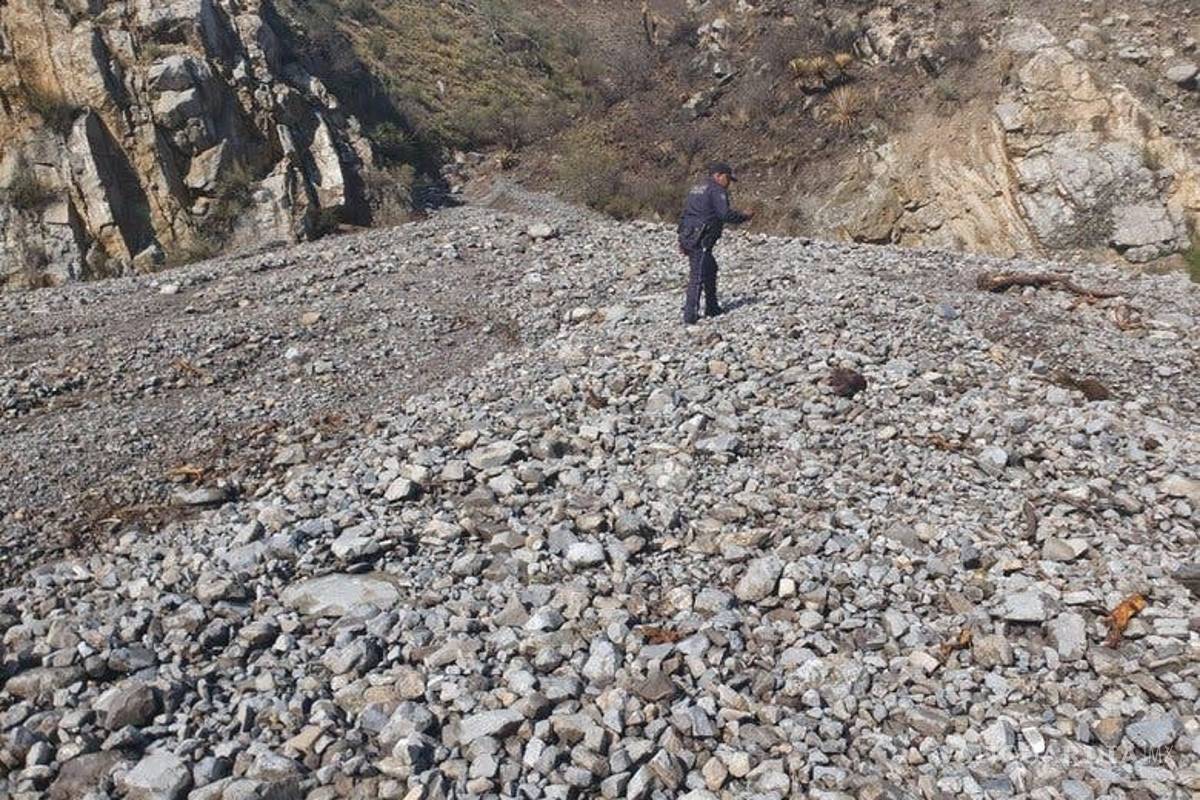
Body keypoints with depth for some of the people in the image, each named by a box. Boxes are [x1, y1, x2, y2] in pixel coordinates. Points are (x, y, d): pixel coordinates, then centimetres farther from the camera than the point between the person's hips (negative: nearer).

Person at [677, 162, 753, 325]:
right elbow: (726, 214, -18)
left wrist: (682, 239, 22)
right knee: (698, 276, -8)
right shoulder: (717, 190, -7)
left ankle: (712, 308, 29)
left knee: (710, 269, 22)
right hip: (701, 240, -10)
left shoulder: (696, 189, 22)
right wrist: (745, 217, -3)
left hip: (688, 237, 10)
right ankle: (690, 315, -9)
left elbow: (684, 214, 21)